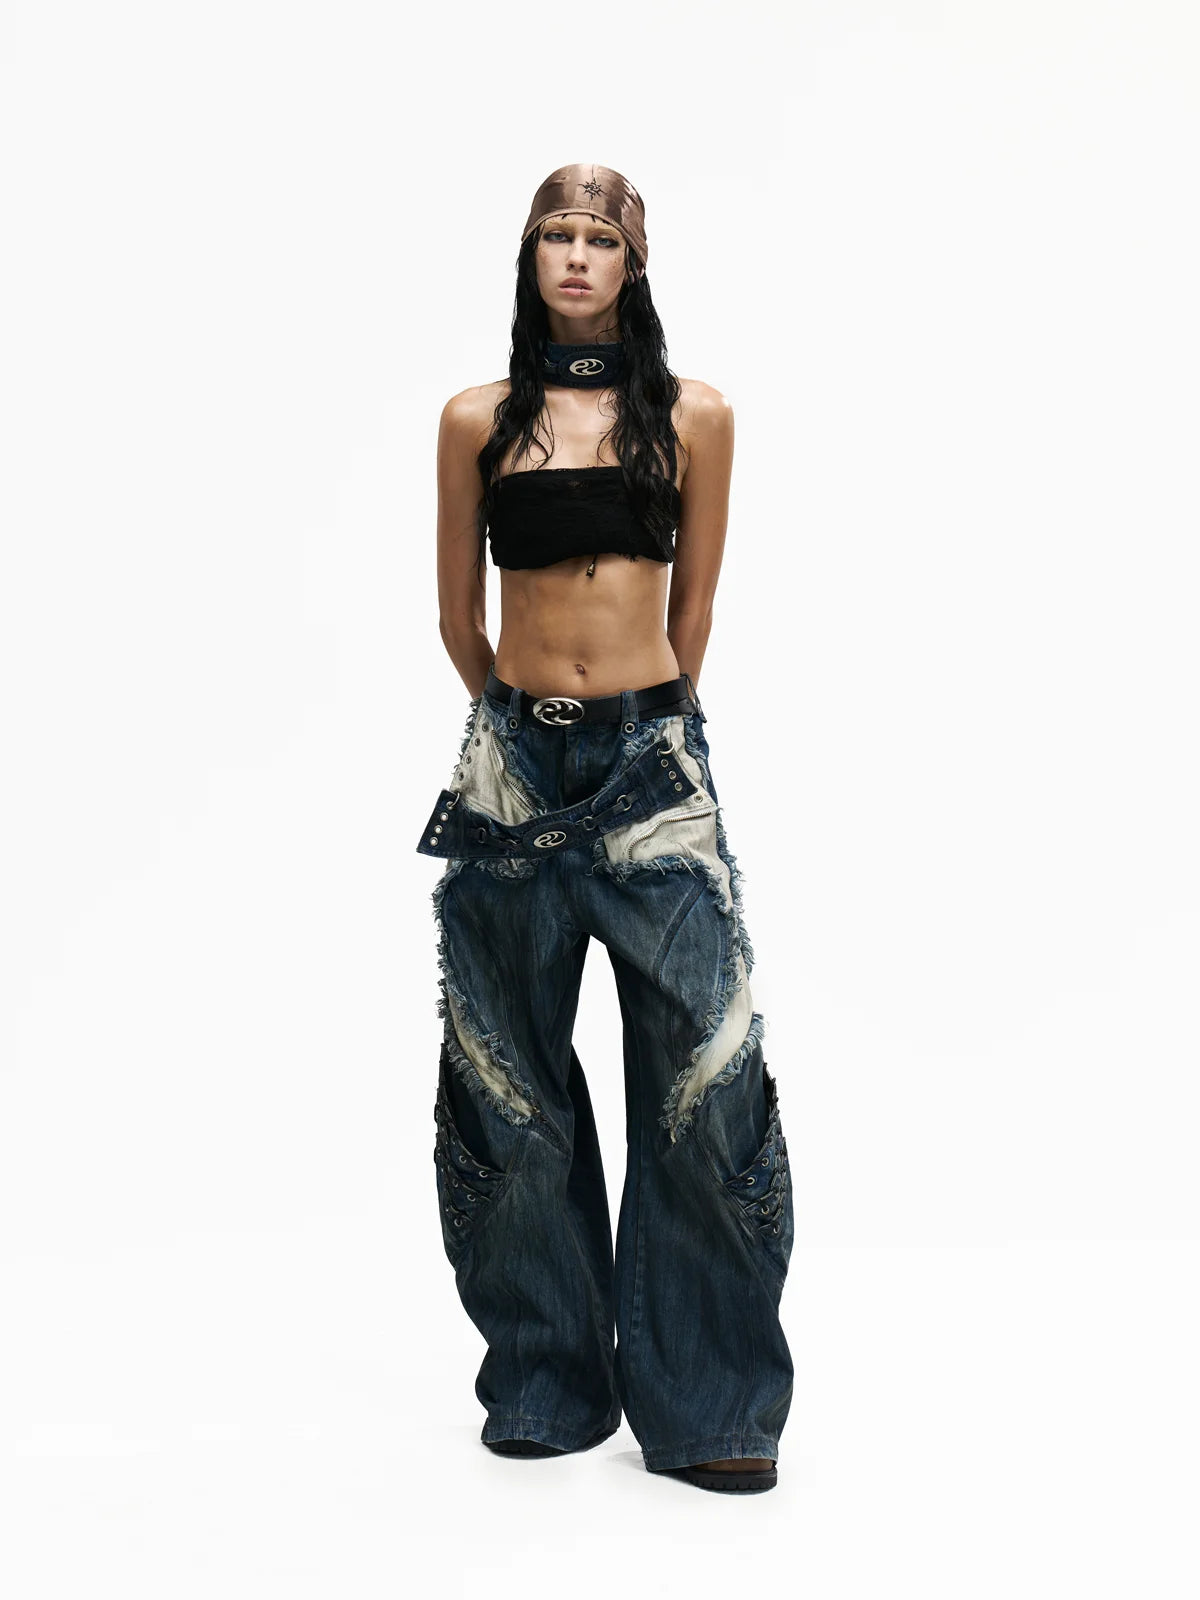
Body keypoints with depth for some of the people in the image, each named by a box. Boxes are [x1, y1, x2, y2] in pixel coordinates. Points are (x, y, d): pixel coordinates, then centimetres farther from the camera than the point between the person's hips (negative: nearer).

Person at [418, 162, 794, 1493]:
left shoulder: (694, 416, 4)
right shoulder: (478, 421, 7)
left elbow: (693, 607, 11)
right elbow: (459, 613, 13)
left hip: (651, 759, -1)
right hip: (512, 763, 1)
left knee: (701, 1070, -6)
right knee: (512, 1081, 6)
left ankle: (705, 1404, 7)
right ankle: (547, 1383, 22)